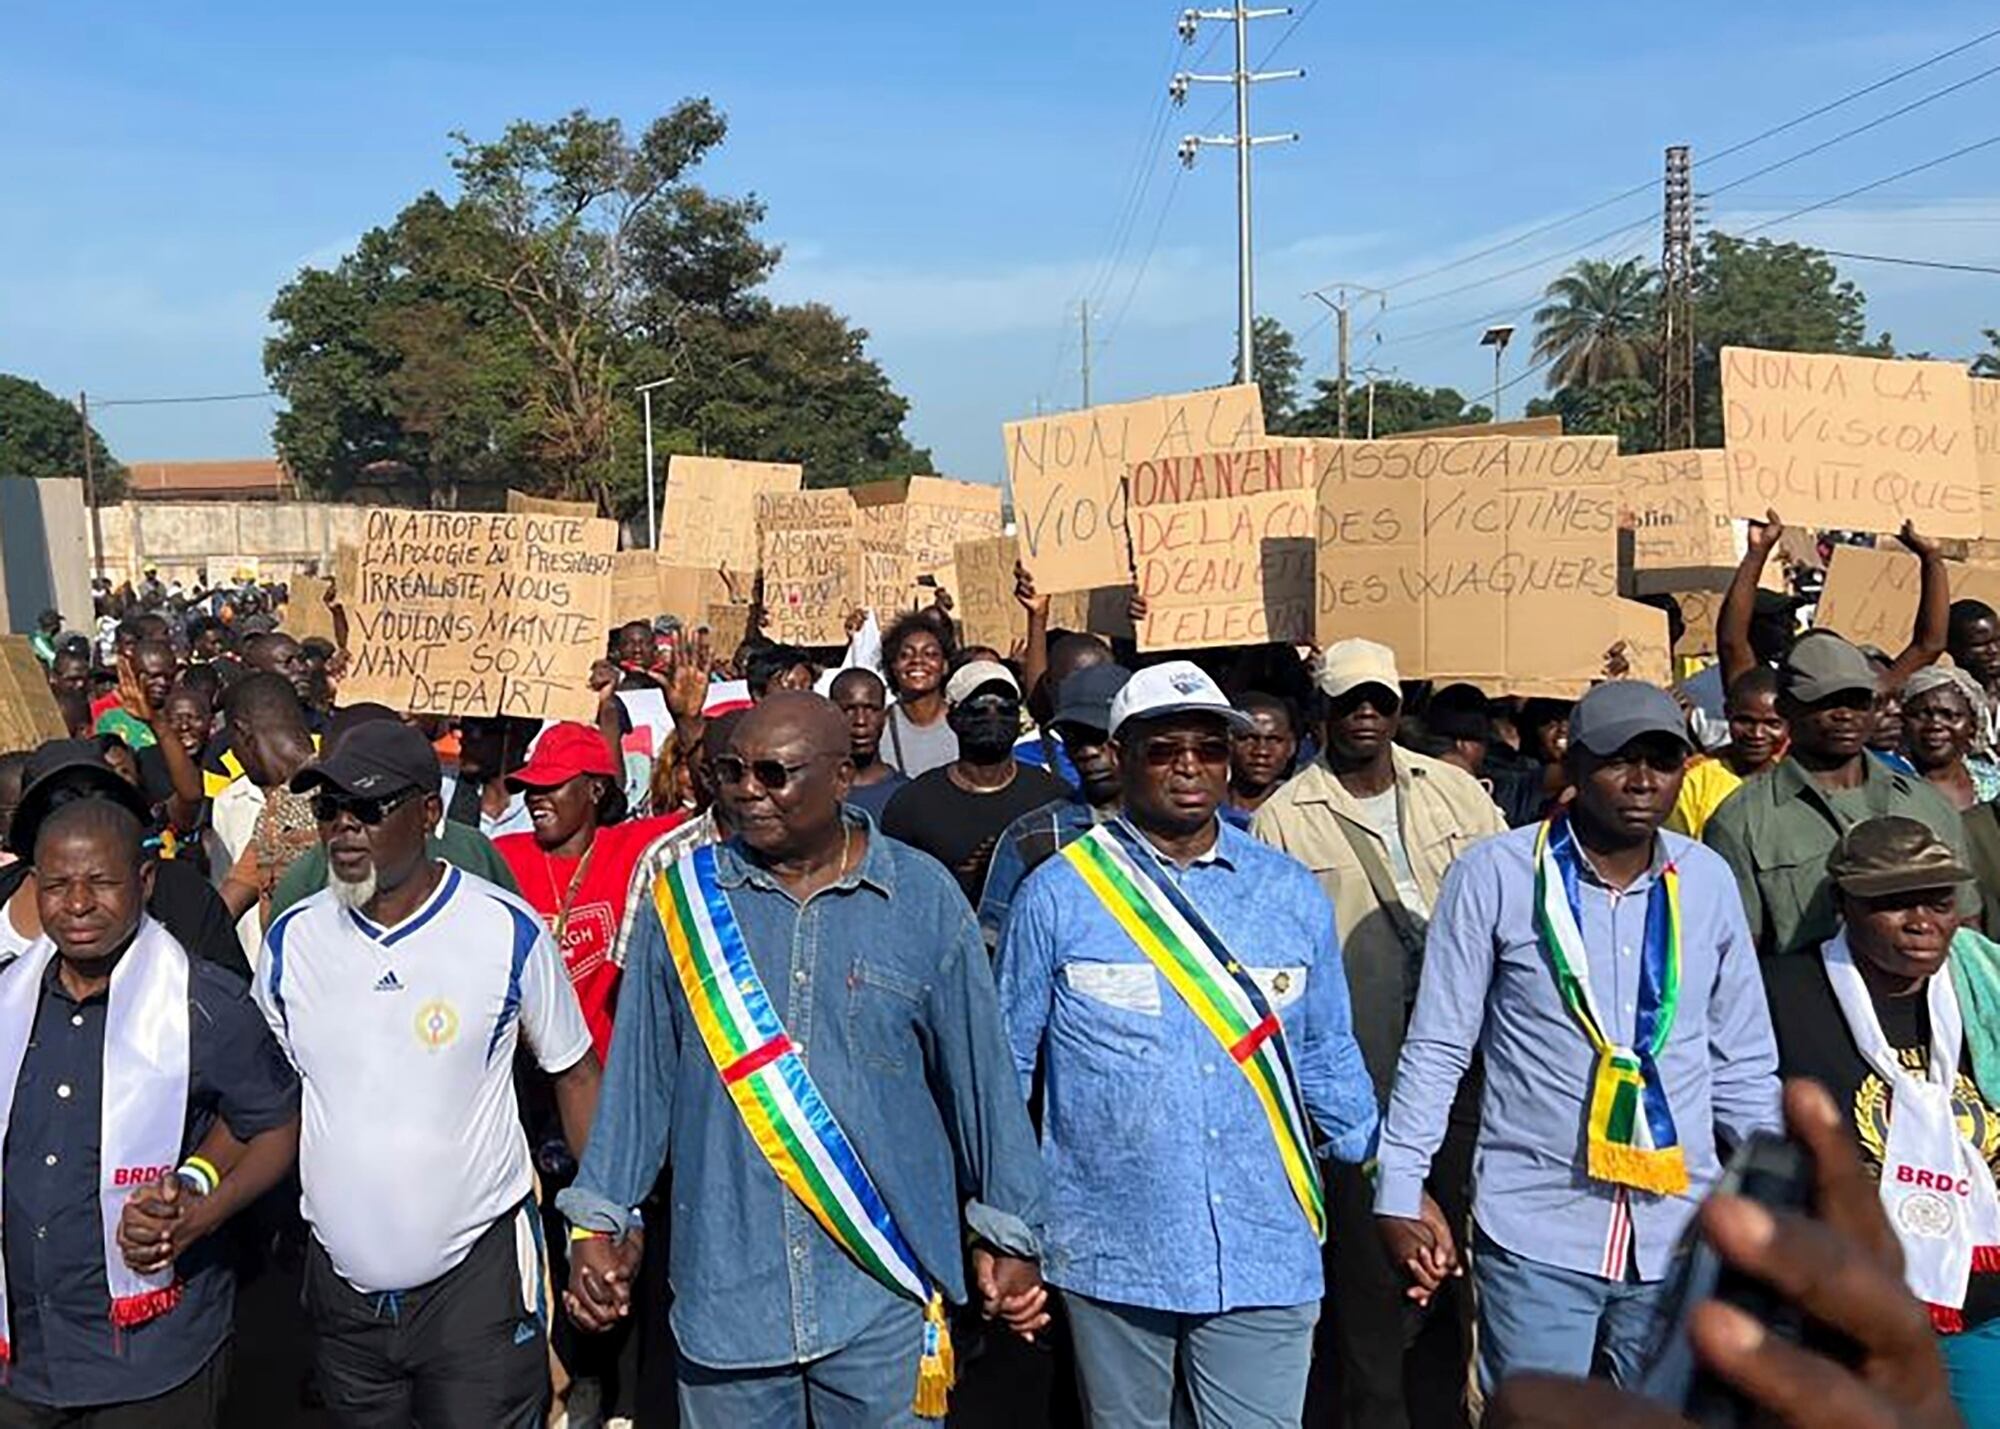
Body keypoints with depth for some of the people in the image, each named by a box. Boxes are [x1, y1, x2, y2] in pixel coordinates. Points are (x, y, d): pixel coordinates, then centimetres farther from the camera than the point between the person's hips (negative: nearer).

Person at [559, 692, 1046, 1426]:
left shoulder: (923, 897, -4)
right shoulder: (684, 896, 0)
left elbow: (980, 1076, 1)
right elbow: (640, 1076, 6)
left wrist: (1009, 1236, 4)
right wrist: (601, 1221, 6)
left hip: (885, 1292, -1)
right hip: (724, 1286, 1)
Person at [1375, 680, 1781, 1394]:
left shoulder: (1708, 880, 7)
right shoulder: (1494, 874, -5)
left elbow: (1743, 1063, 15)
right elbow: (1435, 1048, -1)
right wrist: (1400, 1193, -6)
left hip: (1679, 1235, 4)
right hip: (1534, 1235, -4)